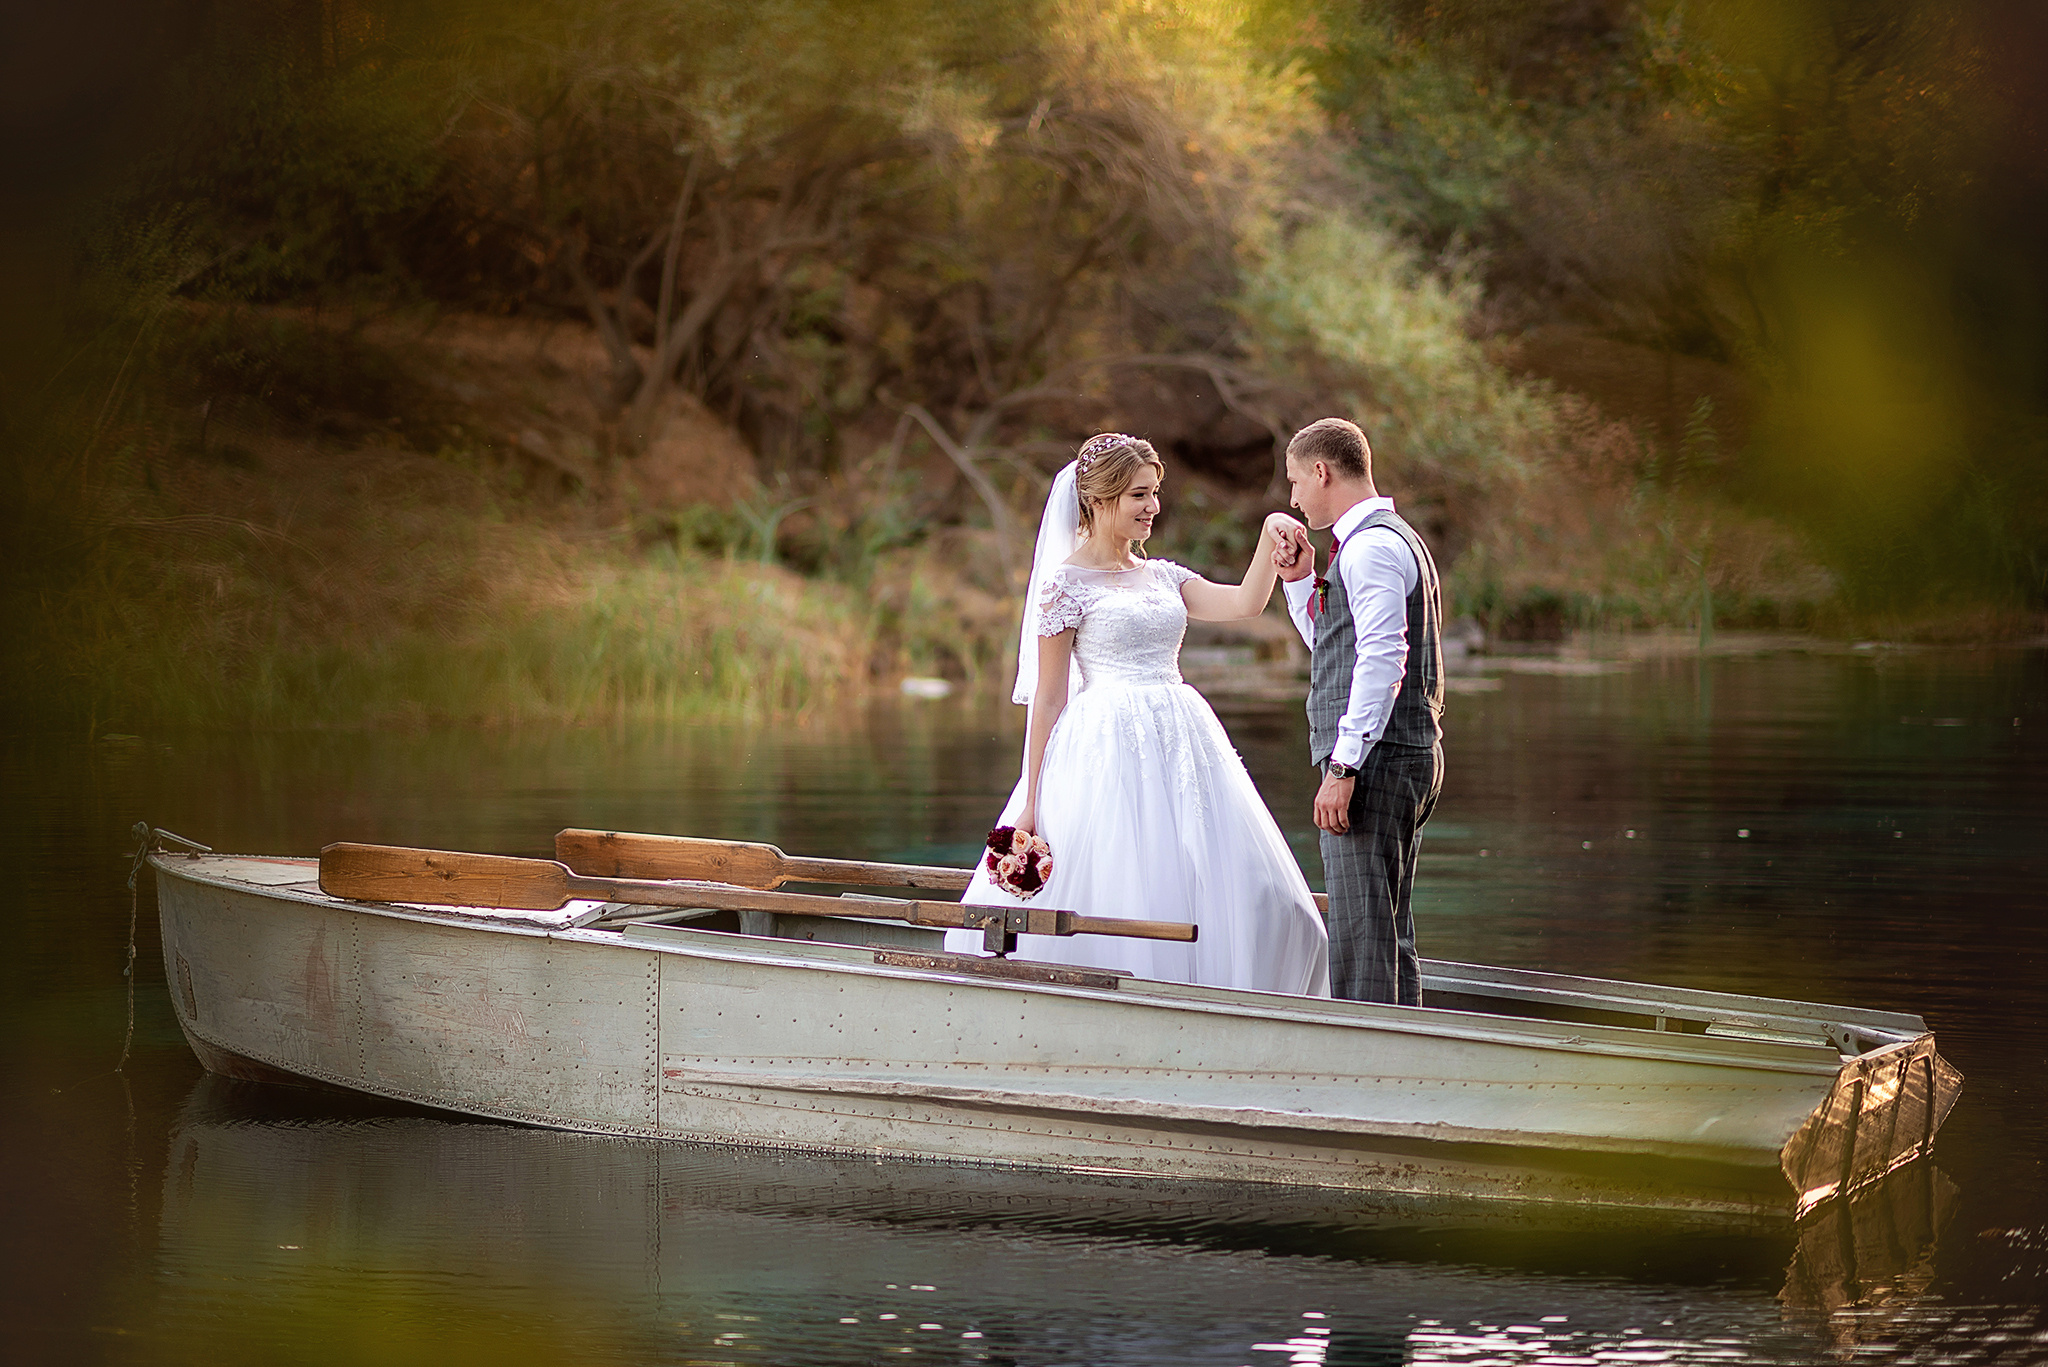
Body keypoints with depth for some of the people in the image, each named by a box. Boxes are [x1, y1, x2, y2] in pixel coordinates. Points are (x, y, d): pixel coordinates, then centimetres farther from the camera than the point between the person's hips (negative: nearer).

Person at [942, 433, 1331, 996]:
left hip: (1181, 750, 7)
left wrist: (1269, 537, -10)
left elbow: (1246, 603, 3)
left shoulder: (1163, 577, 16)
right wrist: (1032, 802, -6)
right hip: (1108, 753, -7)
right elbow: (1049, 697, -4)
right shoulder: (1066, 581, -2)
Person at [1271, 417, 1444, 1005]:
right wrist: (1302, 582, 18)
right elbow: (1331, 648, 32)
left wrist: (1343, 768, -24)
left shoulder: (1370, 547, -12)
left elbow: (1382, 661, -22)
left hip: (1375, 762, -11)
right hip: (1412, 758, 11)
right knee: (1391, 937, 13)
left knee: (1361, 935, -12)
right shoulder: (1393, 539, 21)